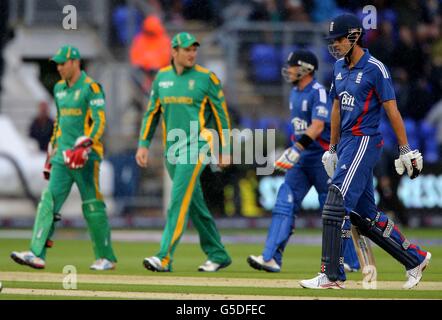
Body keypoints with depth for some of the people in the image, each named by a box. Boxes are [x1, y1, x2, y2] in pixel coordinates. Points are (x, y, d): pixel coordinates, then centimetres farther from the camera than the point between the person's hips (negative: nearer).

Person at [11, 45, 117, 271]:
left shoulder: (91, 88, -8)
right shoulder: (59, 88, 16)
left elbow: (100, 122, -15)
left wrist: (84, 146, -26)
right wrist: (51, 153, 22)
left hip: (86, 156, -7)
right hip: (63, 155, 7)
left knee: (92, 207, -2)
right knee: (49, 201, -6)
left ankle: (106, 258, 10)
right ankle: (37, 254, -15)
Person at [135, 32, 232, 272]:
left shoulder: (206, 78, -3)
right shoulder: (162, 77, 10)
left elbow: (221, 115, -1)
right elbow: (151, 113, 16)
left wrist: (225, 151, -5)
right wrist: (143, 145, 8)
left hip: (196, 146, -6)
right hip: (172, 150, 6)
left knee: (179, 201, -16)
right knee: (195, 204, 11)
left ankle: (165, 257, -21)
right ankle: (218, 255, 22)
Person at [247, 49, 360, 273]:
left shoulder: (318, 93, -15)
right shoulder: (295, 93, 12)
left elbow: (317, 127, -26)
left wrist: (296, 149, -34)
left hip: (322, 158, -8)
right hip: (302, 158, 8)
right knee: (285, 203, -4)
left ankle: (352, 262, 10)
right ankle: (271, 258, -10)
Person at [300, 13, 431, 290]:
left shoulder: (375, 69, -11)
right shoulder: (340, 67, 14)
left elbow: (392, 111, -11)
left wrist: (407, 152, -11)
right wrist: (332, 148, 23)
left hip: (364, 142, -9)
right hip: (346, 144, 9)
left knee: (336, 206, -14)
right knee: (365, 215, 10)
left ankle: (332, 275, -12)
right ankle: (416, 259, 21)